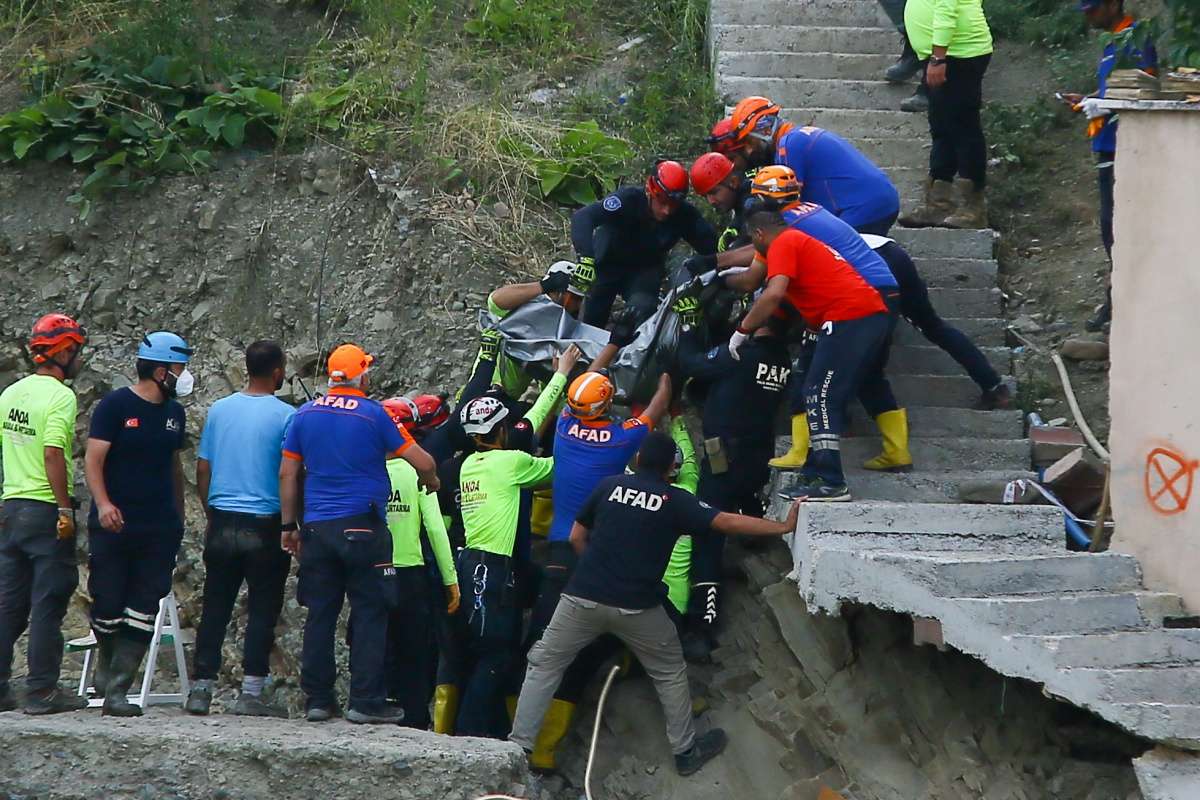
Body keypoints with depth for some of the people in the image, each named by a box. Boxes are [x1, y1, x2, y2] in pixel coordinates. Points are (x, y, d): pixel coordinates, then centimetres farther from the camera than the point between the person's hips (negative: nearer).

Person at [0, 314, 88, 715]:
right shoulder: (59, 396, -12)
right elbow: (53, 454, -20)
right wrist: (65, 509, -18)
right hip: (46, 508, -7)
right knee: (48, 603, -3)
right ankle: (42, 691, -2)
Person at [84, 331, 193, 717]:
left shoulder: (174, 413, 12)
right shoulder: (115, 406, -6)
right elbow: (94, 458, -11)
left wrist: (179, 517, 21)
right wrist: (103, 503, -25)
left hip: (159, 529, 5)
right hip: (113, 525, -5)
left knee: (142, 612, -4)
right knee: (107, 607, 0)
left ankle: (117, 689, -4)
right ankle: (106, 666, 27)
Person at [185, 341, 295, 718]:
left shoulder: (219, 409, 5)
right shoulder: (285, 416, -9)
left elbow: (202, 470, 9)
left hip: (222, 521, 4)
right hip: (264, 527, -4)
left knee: (215, 608, 9)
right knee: (262, 609, 3)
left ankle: (201, 690, 8)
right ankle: (251, 693, -1)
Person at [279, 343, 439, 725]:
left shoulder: (306, 414, 7)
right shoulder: (373, 414, -6)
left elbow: (287, 473, 11)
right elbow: (423, 463, -5)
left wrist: (289, 526, 18)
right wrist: (430, 481, 17)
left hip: (317, 528, 5)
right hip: (363, 528, -5)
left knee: (320, 614, 9)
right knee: (370, 614, 0)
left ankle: (317, 700, 10)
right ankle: (366, 702, -2)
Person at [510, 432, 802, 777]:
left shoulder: (609, 486, 6)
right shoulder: (675, 501, 0)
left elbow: (576, 537, 12)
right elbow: (728, 522, -3)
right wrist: (784, 526, 4)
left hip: (584, 596, 1)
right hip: (637, 607, -1)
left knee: (544, 664, 12)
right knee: (670, 672, 20)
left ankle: (518, 746, 4)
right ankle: (685, 750, 26)